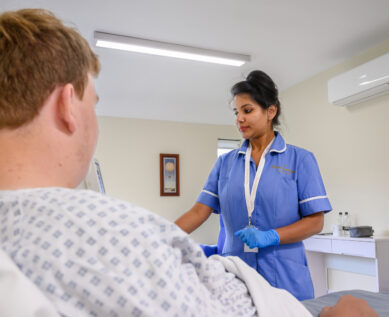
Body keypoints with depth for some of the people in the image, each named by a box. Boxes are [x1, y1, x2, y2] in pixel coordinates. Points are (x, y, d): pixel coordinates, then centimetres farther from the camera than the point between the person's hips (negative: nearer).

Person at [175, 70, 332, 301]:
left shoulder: (300, 159, -2)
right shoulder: (226, 162, 6)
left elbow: (316, 221, -5)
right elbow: (199, 211, 1)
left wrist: (271, 237, -19)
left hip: (285, 280, -2)